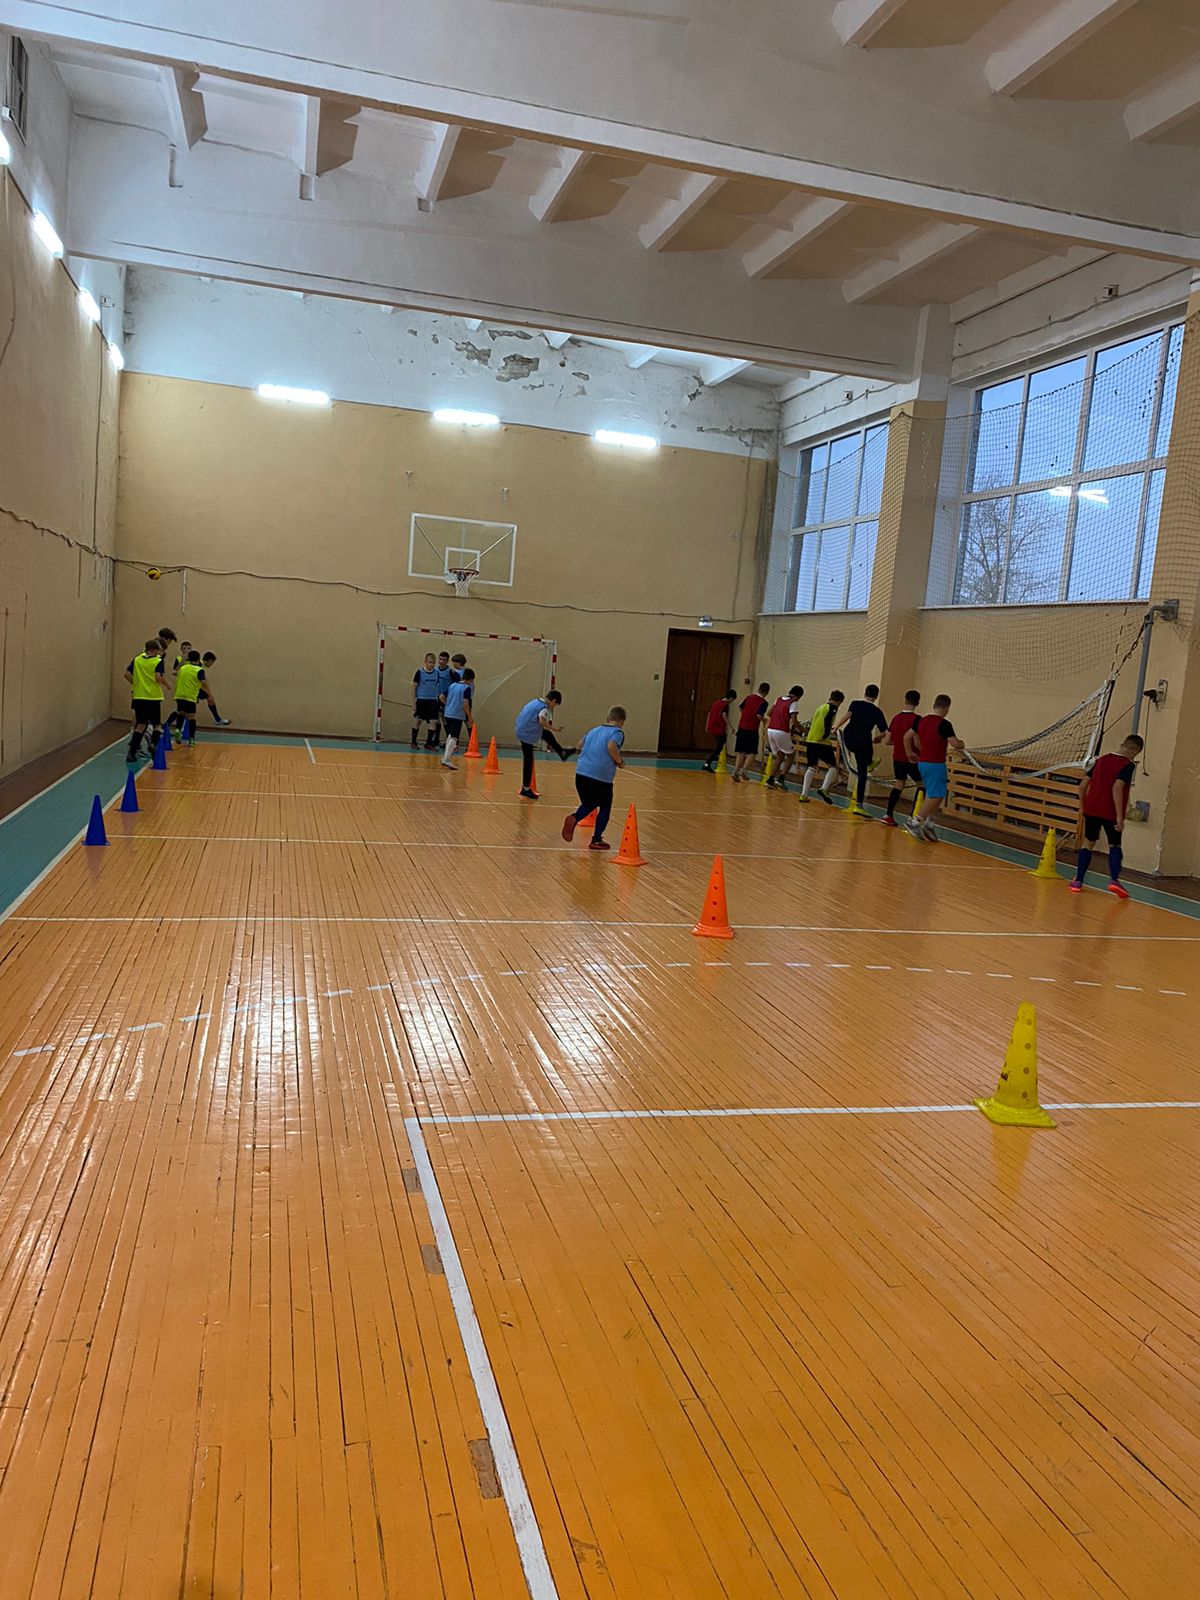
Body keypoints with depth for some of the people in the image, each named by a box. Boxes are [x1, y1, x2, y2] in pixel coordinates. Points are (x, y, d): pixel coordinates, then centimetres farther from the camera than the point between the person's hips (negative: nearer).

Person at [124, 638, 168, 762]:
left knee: (140, 725, 11)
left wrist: (135, 685, 13)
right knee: (157, 724, 12)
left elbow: (127, 674, 1)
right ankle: (153, 744, -16)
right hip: (153, 697, -4)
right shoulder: (158, 662, -6)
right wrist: (166, 685, 0)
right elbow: (158, 677, -19)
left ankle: (132, 753, 4)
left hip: (139, 696, 4)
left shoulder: (137, 659, 6)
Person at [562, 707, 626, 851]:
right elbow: (611, 746, -20)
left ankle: (574, 818, -6)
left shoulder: (594, 730, 18)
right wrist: (620, 761, -5)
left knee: (589, 804, 23)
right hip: (601, 776, -5)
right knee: (605, 808, 15)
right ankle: (596, 840, 16)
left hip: (581, 772, 6)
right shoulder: (618, 732, -2)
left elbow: (580, 745, 21)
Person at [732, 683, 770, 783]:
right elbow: (759, 715, -20)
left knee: (741, 752, 13)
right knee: (752, 752, 7)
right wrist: (764, 720, -1)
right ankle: (743, 770, -8)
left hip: (742, 727, 5)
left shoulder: (749, 697, 6)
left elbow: (739, 708, 13)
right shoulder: (763, 703, -10)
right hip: (752, 730, -5)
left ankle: (736, 771, 7)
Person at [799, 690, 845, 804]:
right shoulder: (833, 708, -3)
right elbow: (827, 719, -20)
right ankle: (824, 789, -15)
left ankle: (804, 794, 7)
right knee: (833, 766, 3)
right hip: (822, 742, -7)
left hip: (811, 740, 7)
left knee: (812, 767, 13)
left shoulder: (820, 707, 20)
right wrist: (826, 734, -20)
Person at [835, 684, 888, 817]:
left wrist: (836, 727, -10)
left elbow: (847, 714, -14)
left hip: (848, 738, 2)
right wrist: (875, 738, 22)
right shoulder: (877, 711, 5)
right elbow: (883, 732, 3)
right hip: (863, 742, -2)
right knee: (862, 773, 2)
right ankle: (859, 805, -4)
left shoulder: (855, 703, 6)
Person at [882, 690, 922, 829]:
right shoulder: (917, 719, -14)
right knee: (922, 785, 7)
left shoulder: (896, 717, 5)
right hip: (912, 758, -6)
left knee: (898, 785, 15)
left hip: (897, 757, 6)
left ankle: (888, 816, 10)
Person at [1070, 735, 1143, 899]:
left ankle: (1078, 881, 9)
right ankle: (1114, 879, -11)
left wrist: (1082, 806, 22)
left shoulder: (1102, 759, 10)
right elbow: (1117, 788, -20)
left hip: (1091, 809, 4)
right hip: (1111, 812, -4)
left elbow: (1084, 785, 11)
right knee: (1114, 845, 10)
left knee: (1088, 843, 15)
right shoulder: (1128, 765, -7)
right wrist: (1120, 816, -20)